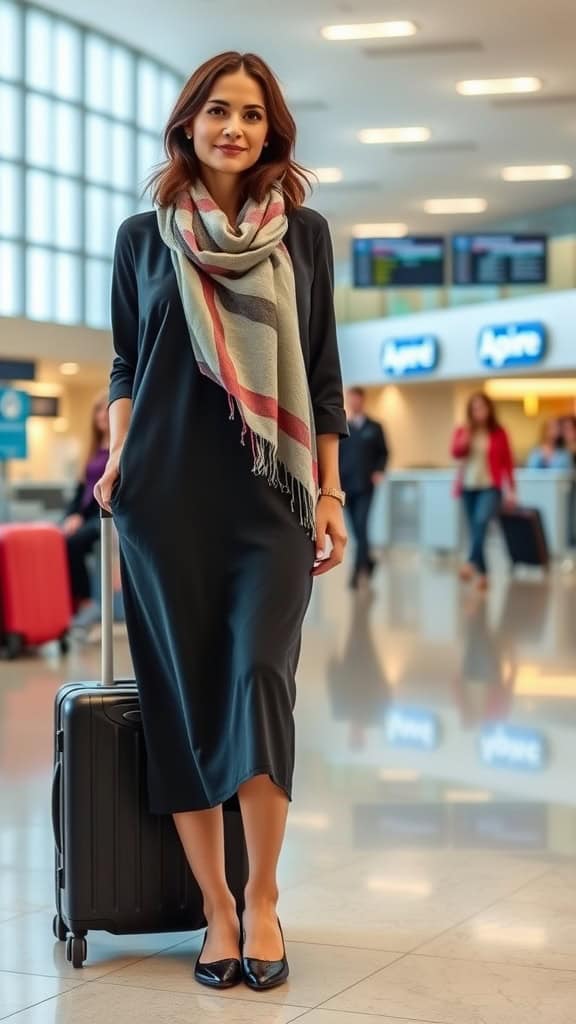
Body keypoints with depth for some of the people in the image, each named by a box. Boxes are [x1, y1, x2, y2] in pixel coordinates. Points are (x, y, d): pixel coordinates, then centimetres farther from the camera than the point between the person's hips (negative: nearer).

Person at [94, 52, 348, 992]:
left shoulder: (303, 233, 9)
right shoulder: (144, 238, 9)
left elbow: (322, 373, 10)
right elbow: (126, 366, 14)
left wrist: (330, 493, 5)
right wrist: (116, 460, 0)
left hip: (271, 497, 0)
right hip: (166, 497, 1)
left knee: (260, 677, -12)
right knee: (185, 695, -1)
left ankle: (263, 899, 0)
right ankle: (215, 906, 8)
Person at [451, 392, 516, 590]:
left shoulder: (499, 433, 1)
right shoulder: (462, 432, 7)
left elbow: (508, 462, 4)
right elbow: (456, 453, -9)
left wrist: (510, 490, 1)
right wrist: (466, 435, -20)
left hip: (490, 487, -3)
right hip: (468, 487, 3)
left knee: (481, 521, -28)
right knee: (474, 529, 4)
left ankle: (471, 563, -40)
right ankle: (482, 573, 12)